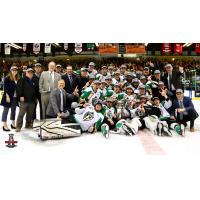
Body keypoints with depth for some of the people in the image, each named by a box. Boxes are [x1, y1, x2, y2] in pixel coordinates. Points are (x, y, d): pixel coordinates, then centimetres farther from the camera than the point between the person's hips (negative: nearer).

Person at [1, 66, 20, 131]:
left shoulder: (17, 79, 9)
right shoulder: (7, 78, -7)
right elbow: (5, 88, -12)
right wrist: (7, 96, -19)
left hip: (15, 97, 6)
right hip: (8, 97, -6)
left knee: (13, 110, 14)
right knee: (6, 110, 2)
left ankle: (13, 124, 25)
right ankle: (5, 125, 5)